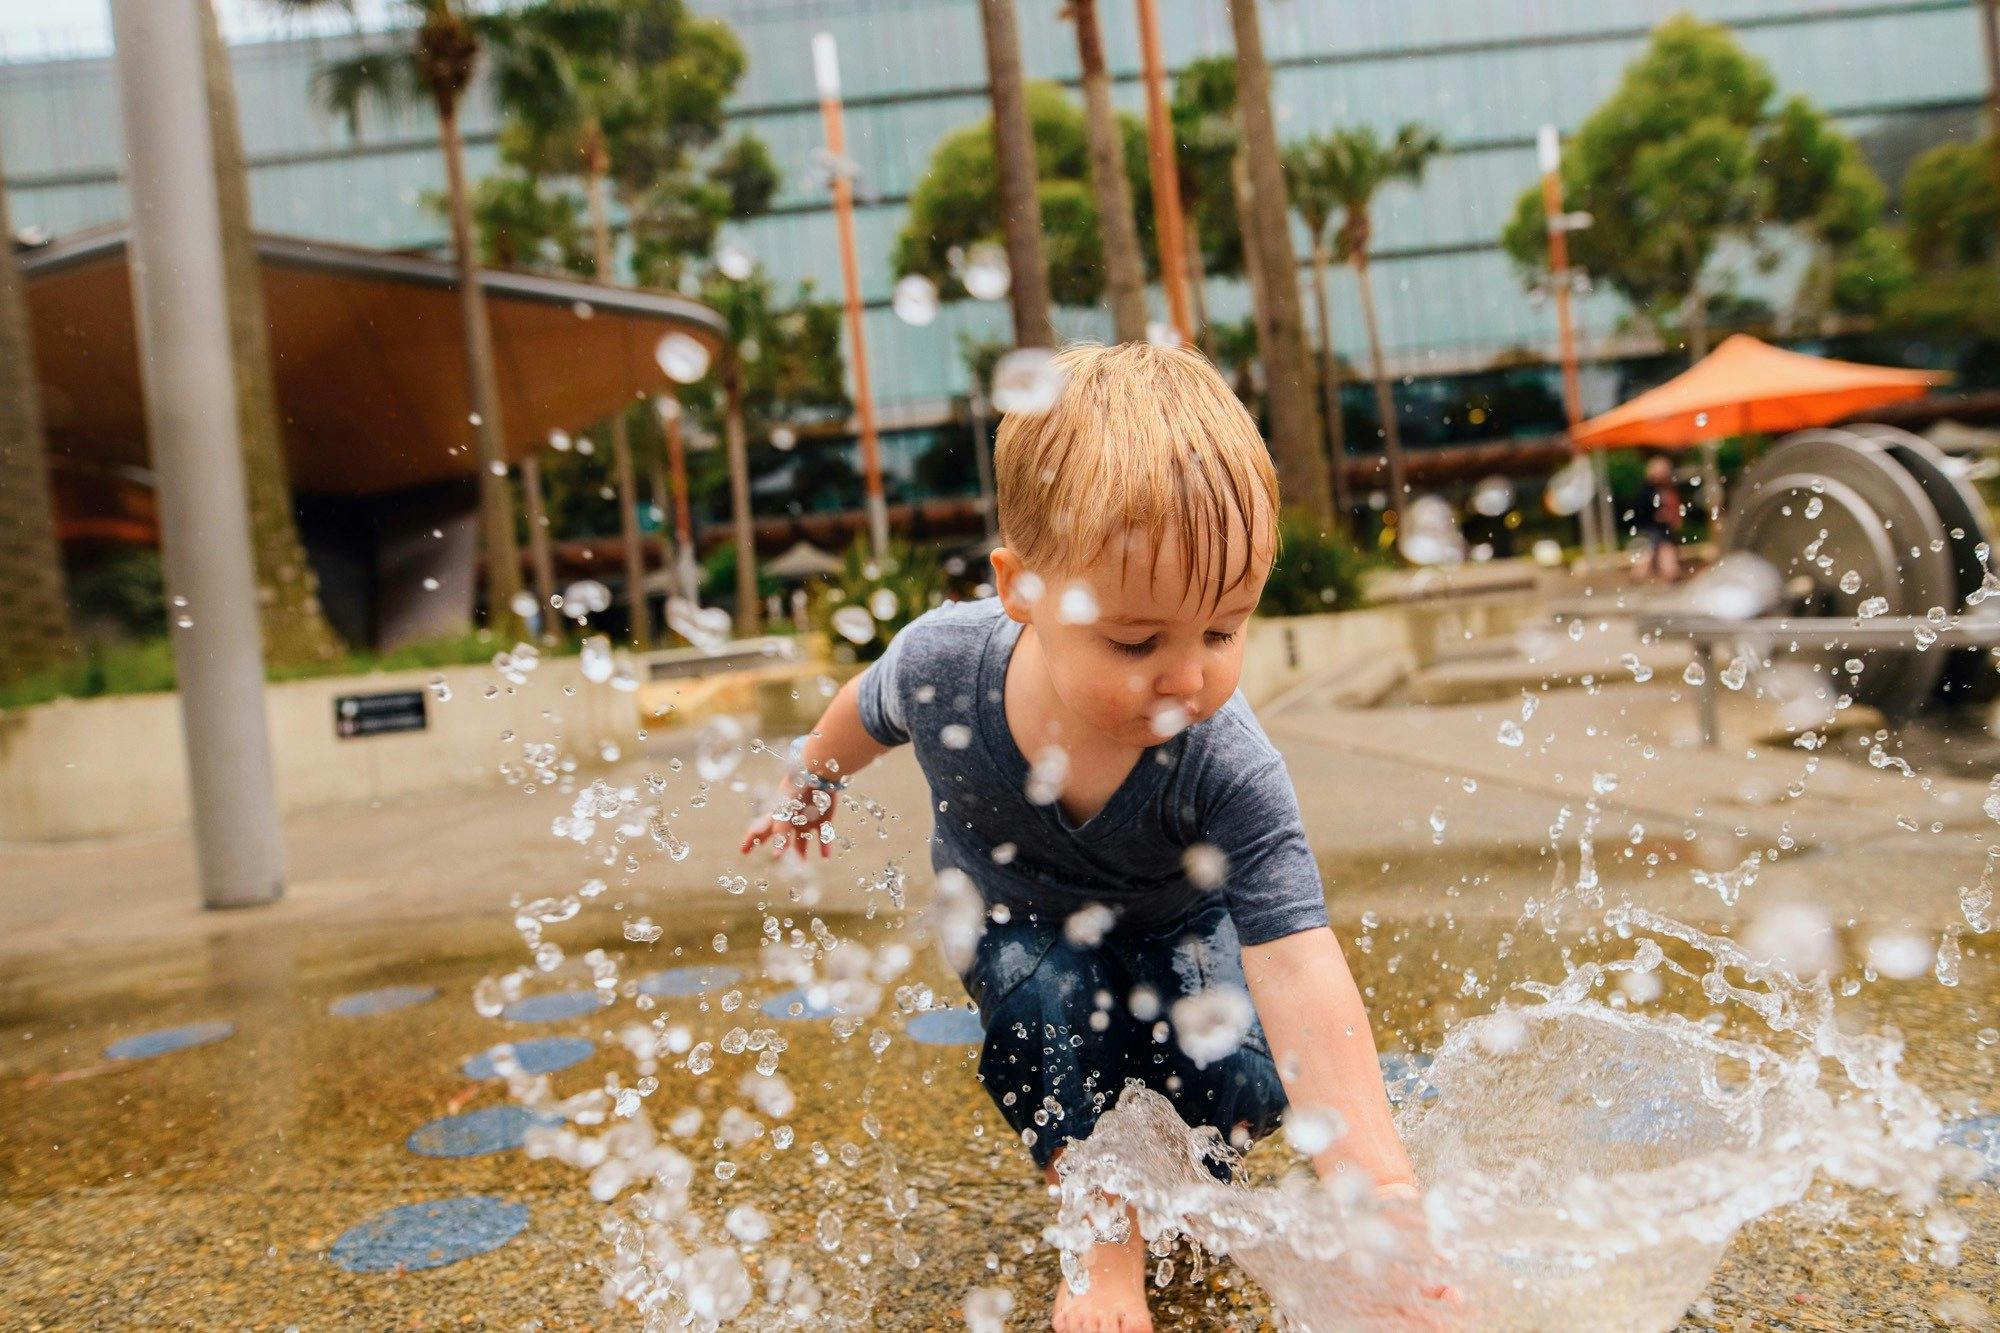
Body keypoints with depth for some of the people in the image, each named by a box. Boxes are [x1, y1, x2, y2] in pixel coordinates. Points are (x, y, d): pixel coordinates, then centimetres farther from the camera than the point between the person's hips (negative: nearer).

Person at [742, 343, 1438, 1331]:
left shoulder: (1231, 774, -39)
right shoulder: (942, 663, -34)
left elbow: (1303, 978, -45)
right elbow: (869, 712, -8)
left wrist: (1381, 1197, -55)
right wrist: (809, 789, 12)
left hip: (1174, 922, 0)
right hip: (1013, 917, 1)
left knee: (1241, 1088, -18)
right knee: (1047, 997, -30)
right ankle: (1104, 1237, -6)